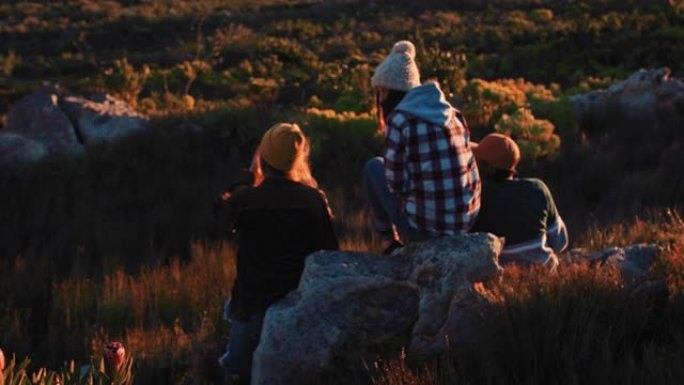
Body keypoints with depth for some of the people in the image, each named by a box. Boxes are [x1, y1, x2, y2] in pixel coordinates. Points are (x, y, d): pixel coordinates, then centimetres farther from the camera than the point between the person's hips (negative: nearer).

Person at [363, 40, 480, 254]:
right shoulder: (453, 114, 7)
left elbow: (395, 183, -9)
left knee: (374, 167, 16)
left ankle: (389, 240, 21)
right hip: (467, 222, 6)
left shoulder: (400, 120, -12)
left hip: (424, 228, -6)